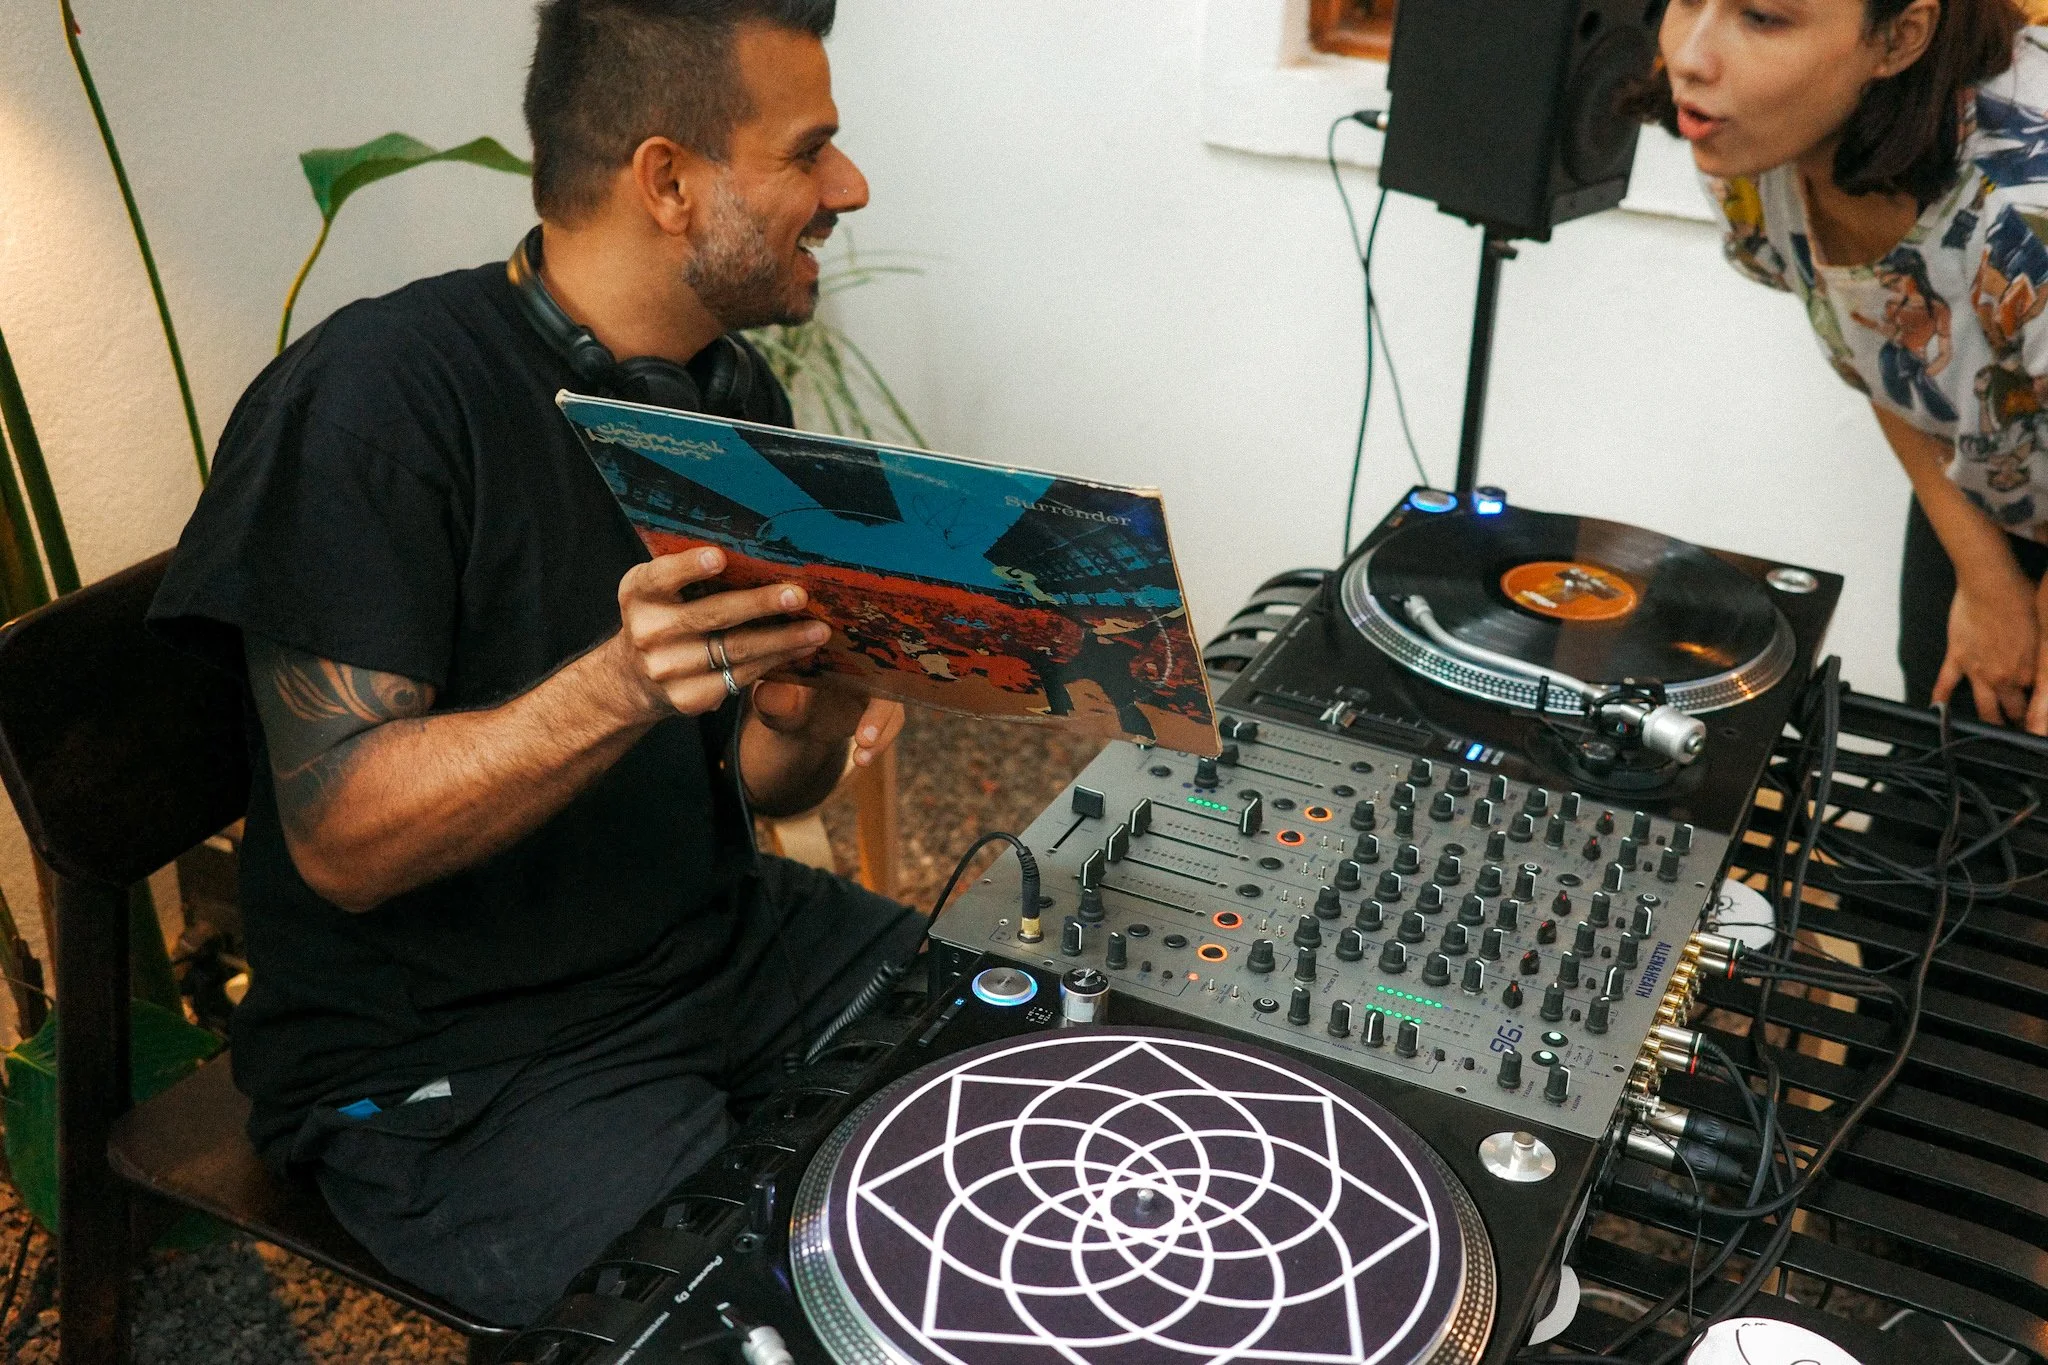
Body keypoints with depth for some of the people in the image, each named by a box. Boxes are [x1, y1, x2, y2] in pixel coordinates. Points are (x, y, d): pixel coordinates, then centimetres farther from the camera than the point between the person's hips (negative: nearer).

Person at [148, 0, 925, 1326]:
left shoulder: (739, 396, 5)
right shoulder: (374, 398, -18)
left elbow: (748, 780, 8)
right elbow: (341, 841, -21)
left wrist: (814, 728, -15)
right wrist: (616, 690, -36)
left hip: (718, 943, 7)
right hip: (443, 1054, -7)